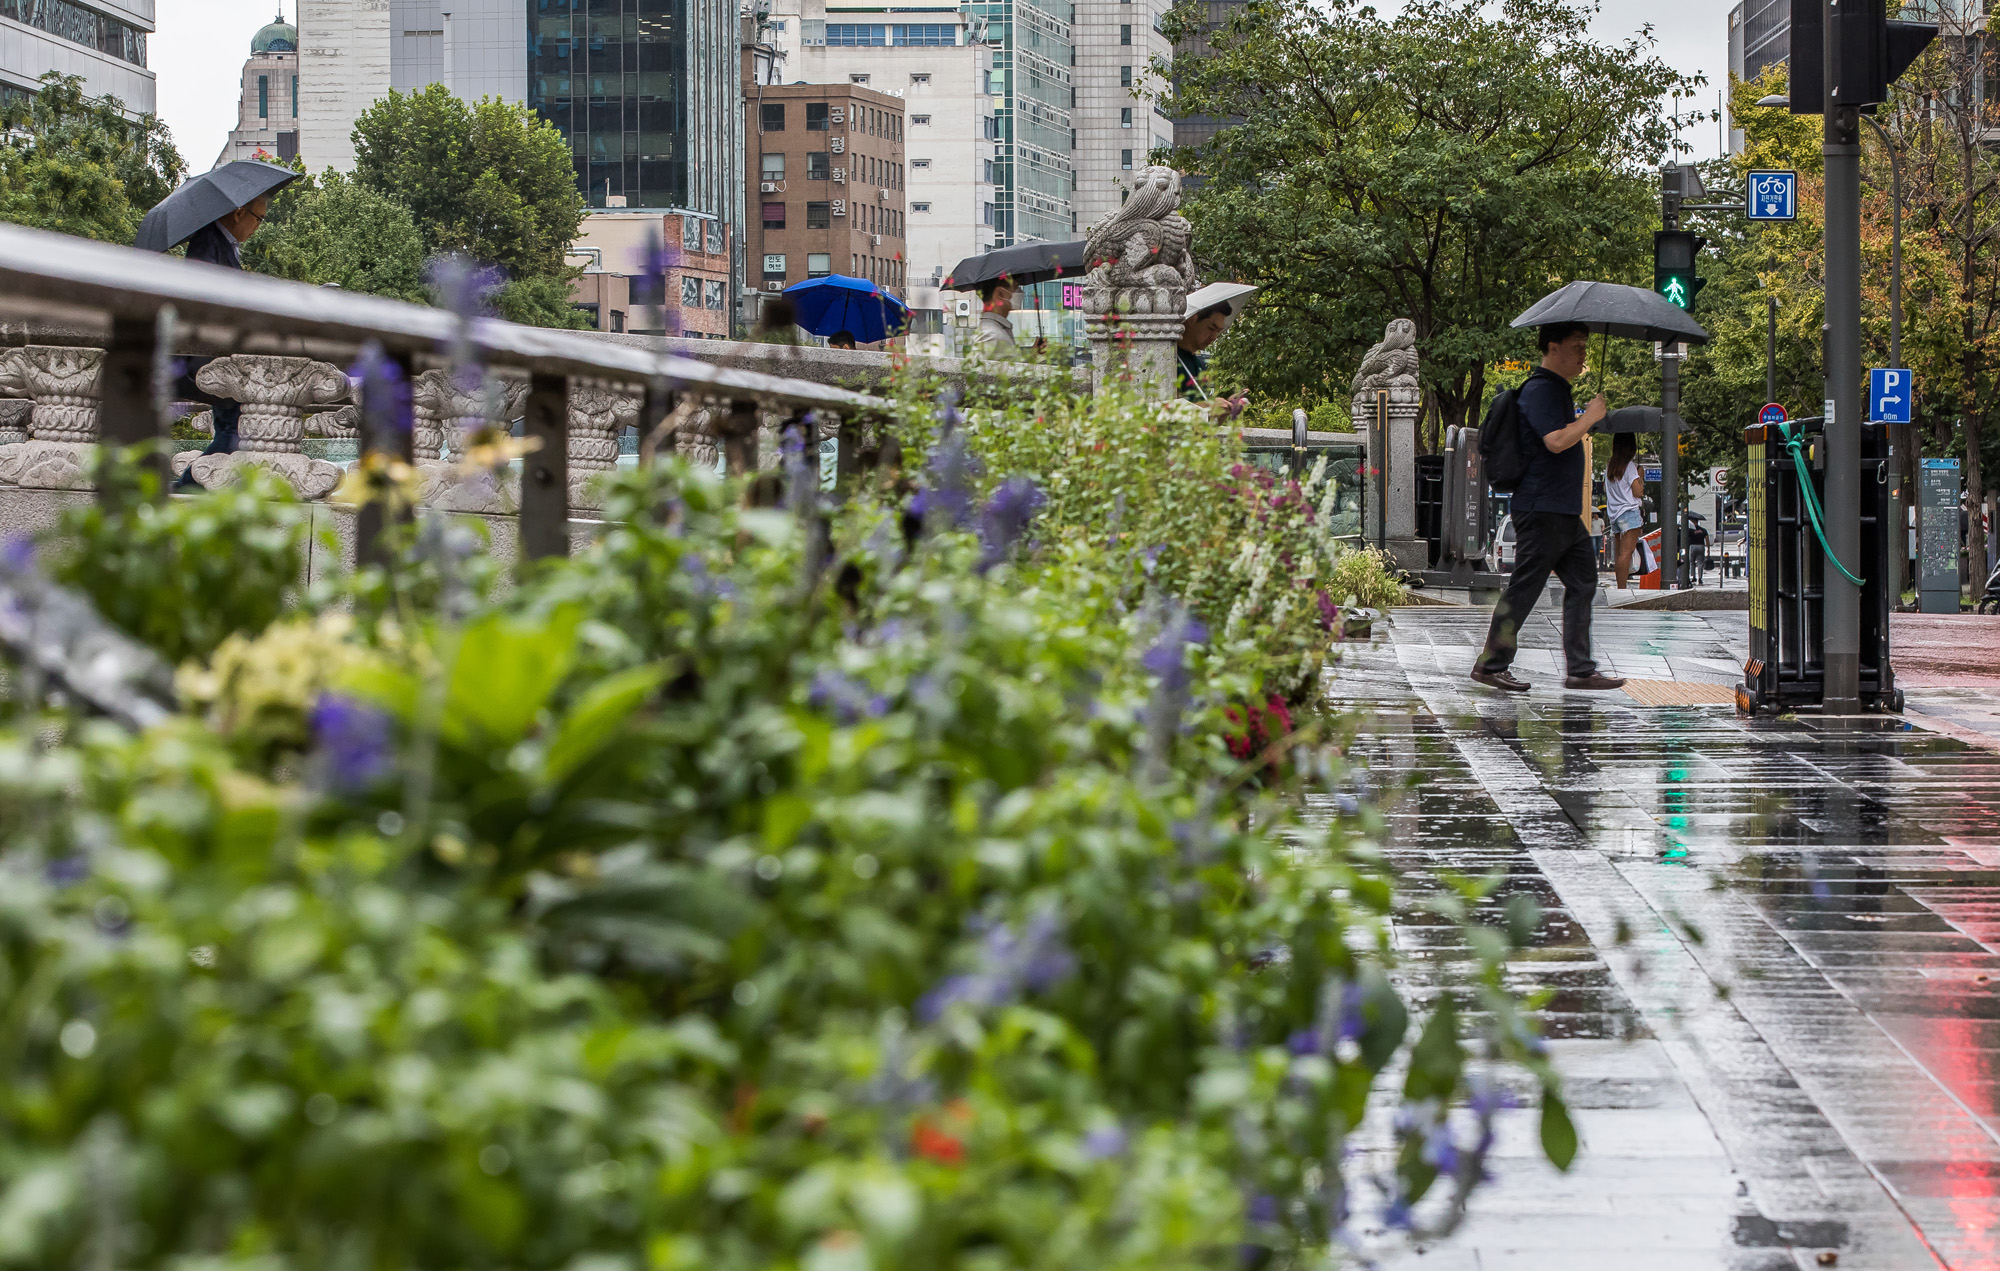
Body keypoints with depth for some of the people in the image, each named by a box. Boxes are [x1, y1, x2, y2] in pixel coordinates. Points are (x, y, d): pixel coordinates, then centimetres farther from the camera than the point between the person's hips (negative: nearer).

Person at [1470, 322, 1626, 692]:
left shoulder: (1559, 389, 19)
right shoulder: (1540, 390, -14)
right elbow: (1556, 441, -26)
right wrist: (1591, 416, -15)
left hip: (1565, 512, 10)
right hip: (1542, 510, -10)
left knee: (1582, 584, 7)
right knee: (1523, 588, -5)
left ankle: (1581, 671, 8)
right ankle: (1490, 664, 3)